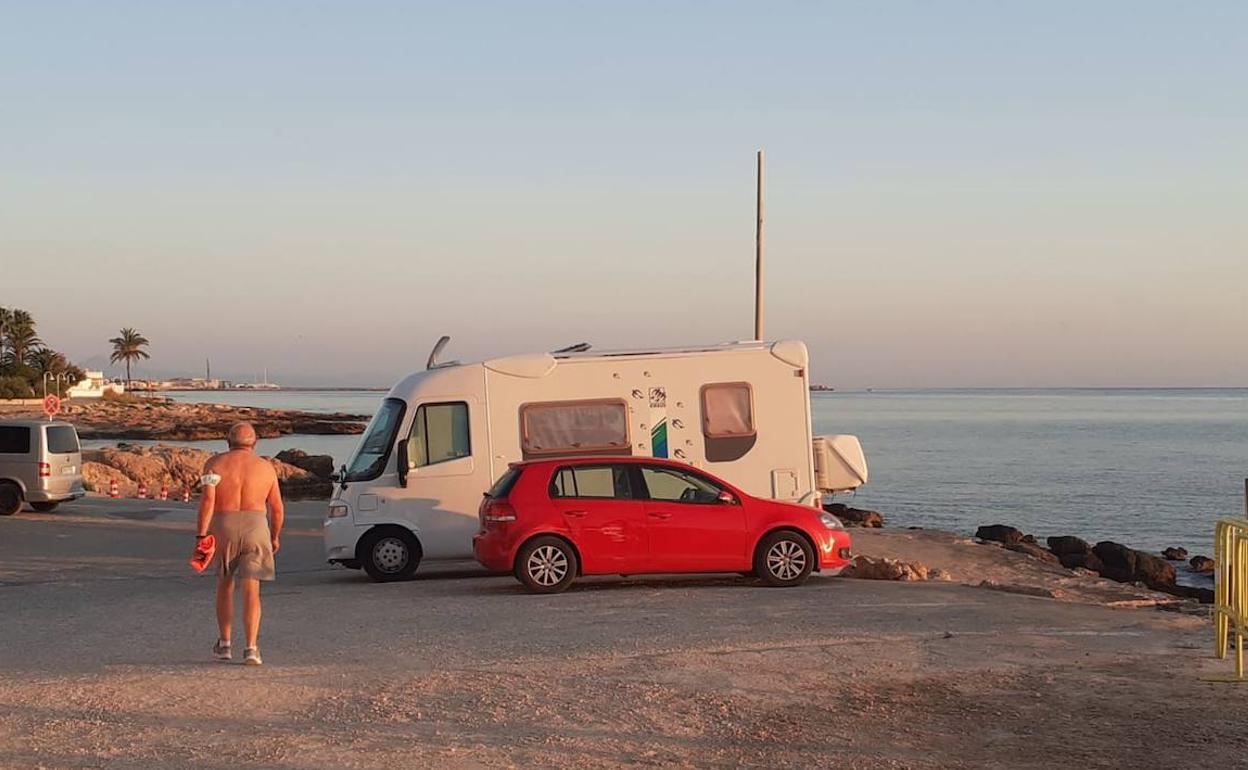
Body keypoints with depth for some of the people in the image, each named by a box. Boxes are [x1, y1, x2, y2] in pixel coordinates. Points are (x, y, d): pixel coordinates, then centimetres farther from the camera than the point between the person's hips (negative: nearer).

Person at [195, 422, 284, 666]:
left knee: (225, 586, 19)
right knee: (251, 592, -2)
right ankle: (251, 648, -15)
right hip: (255, 529, 0)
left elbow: (208, 499, -12)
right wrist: (275, 537, 23)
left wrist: (201, 535, -13)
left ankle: (224, 645, 24)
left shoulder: (215, 463, 1)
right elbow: (277, 508, 9)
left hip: (222, 530, 0)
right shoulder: (266, 467, 6)